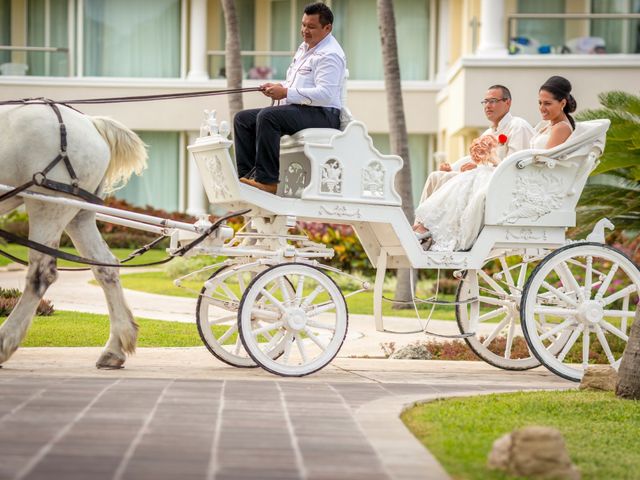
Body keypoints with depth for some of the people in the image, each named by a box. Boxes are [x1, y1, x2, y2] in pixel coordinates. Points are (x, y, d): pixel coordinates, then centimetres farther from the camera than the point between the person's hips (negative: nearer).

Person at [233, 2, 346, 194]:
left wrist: (286, 93, -23)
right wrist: (278, 87, 5)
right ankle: (246, 174, -5)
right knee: (243, 119, 3)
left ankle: (267, 180, -32)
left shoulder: (330, 55, -13)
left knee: (267, 116, -33)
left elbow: (325, 95, -24)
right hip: (298, 110, 11)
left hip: (322, 115, -11)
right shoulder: (304, 47, 19)